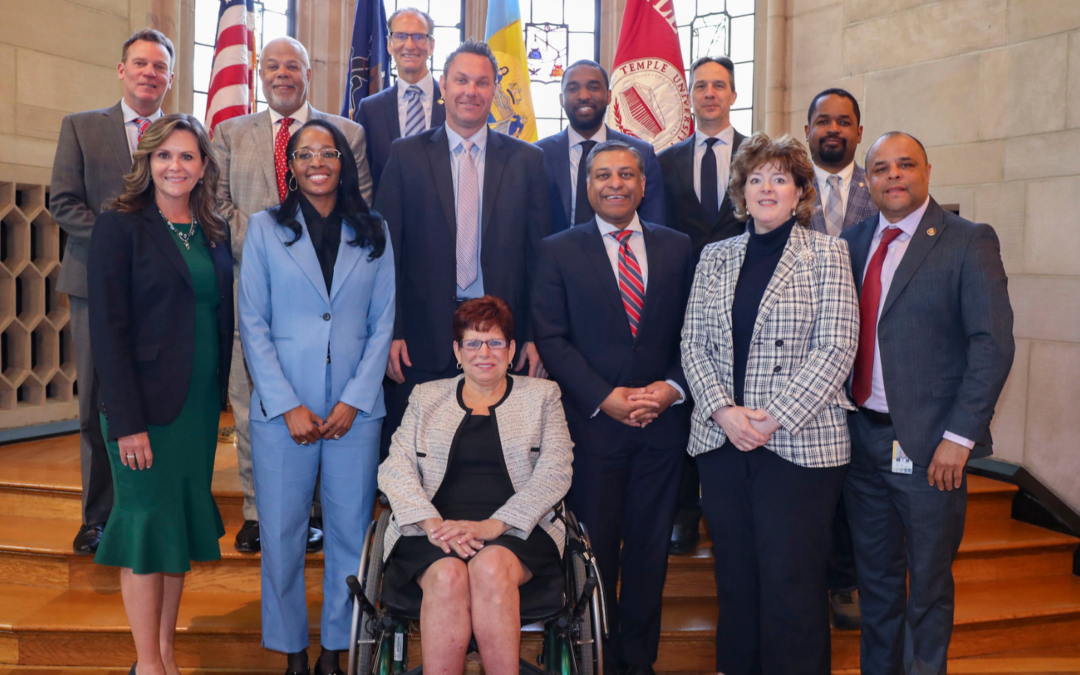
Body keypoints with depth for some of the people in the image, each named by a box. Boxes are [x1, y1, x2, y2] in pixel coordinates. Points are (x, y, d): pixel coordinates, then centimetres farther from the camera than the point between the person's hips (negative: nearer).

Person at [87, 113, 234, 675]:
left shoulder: (215, 233, 9)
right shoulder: (120, 227, -6)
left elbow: (221, 317, 10)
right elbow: (107, 329, -11)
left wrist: (220, 394, 3)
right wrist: (127, 422, -16)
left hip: (202, 402, 5)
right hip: (146, 402, -5)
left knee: (183, 520, 12)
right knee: (147, 522, 3)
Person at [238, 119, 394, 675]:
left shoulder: (373, 233, 8)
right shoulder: (265, 228, 5)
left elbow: (383, 324, 5)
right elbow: (253, 324, 1)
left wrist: (354, 401, -5)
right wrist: (289, 406, -8)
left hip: (356, 409, 1)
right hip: (282, 409, -1)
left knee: (350, 530, 5)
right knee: (282, 532, 5)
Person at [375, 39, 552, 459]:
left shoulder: (526, 160, 7)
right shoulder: (406, 155, 5)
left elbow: (540, 254, 6)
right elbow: (387, 250, 3)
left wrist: (537, 336, 0)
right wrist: (390, 333, -4)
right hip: (425, 335, 0)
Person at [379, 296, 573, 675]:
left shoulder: (541, 395, 15)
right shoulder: (426, 397, 19)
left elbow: (554, 472, 1)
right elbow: (395, 469, 8)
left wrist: (492, 526, -13)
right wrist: (433, 523, -12)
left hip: (515, 530, -1)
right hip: (436, 527, 1)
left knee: (491, 566, -33)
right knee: (448, 575, -32)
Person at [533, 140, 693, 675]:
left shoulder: (677, 248, 10)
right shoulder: (558, 251, 3)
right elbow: (551, 338, -4)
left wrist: (673, 387, -9)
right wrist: (604, 398, -12)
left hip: (663, 422, 2)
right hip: (592, 421, -2)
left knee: (650, 545, 10)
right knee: (596, 547, 5)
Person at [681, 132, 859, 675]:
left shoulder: (825, 254, 2)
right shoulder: (715, 257, 12)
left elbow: (835, 348, -6)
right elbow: (693, 344, 8)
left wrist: (773, 418, -13)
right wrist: (724, 411, -8)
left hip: (800, 441, -3)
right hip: (722, 440, 4)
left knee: (791, 579, -1)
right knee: (734, 574, 10)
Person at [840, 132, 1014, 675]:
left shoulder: (969, 242, -6)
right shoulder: (852, 243, 8)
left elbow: (993, 343, -12)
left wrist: (958, 437, -16)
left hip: (928, 445, -4)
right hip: (862, 436, 5)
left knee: (928, 584, 10)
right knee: (874, 577, 18)